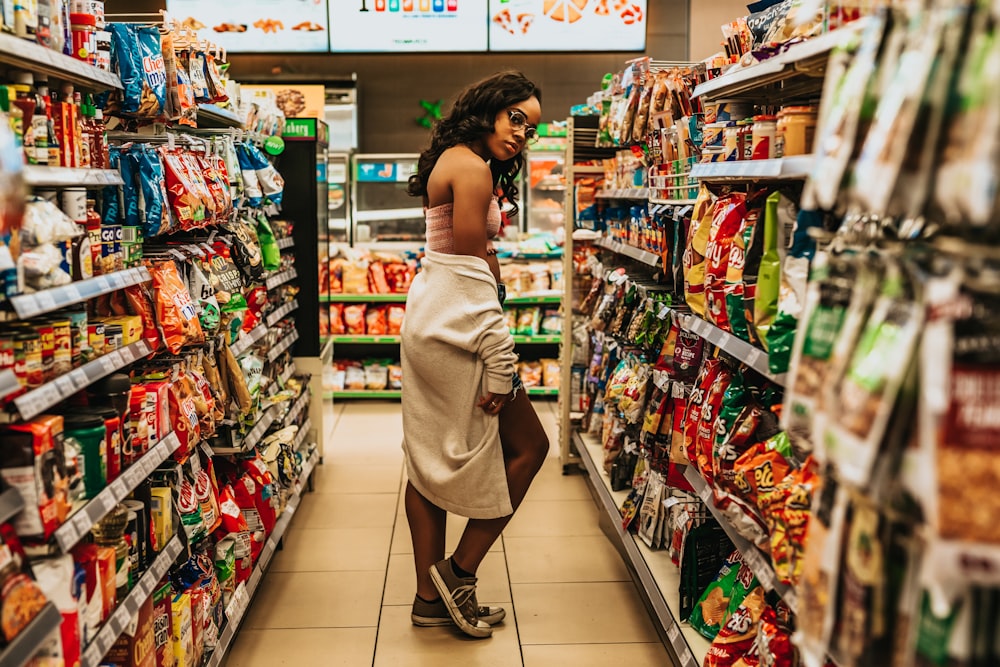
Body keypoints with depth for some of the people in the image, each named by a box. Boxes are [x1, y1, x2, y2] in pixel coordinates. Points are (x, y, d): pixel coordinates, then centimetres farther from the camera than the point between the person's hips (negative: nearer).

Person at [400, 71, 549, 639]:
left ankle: (431, 597, 24)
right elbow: (471, 268, -18)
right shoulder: (472, 167, -13)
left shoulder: (453, 161, 18)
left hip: (427, 327, 10)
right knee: (528, 446, 3)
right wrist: (499, 363, -18)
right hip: (457, 329, -10)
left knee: (431, 460, 13)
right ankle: (459, 572, 12)